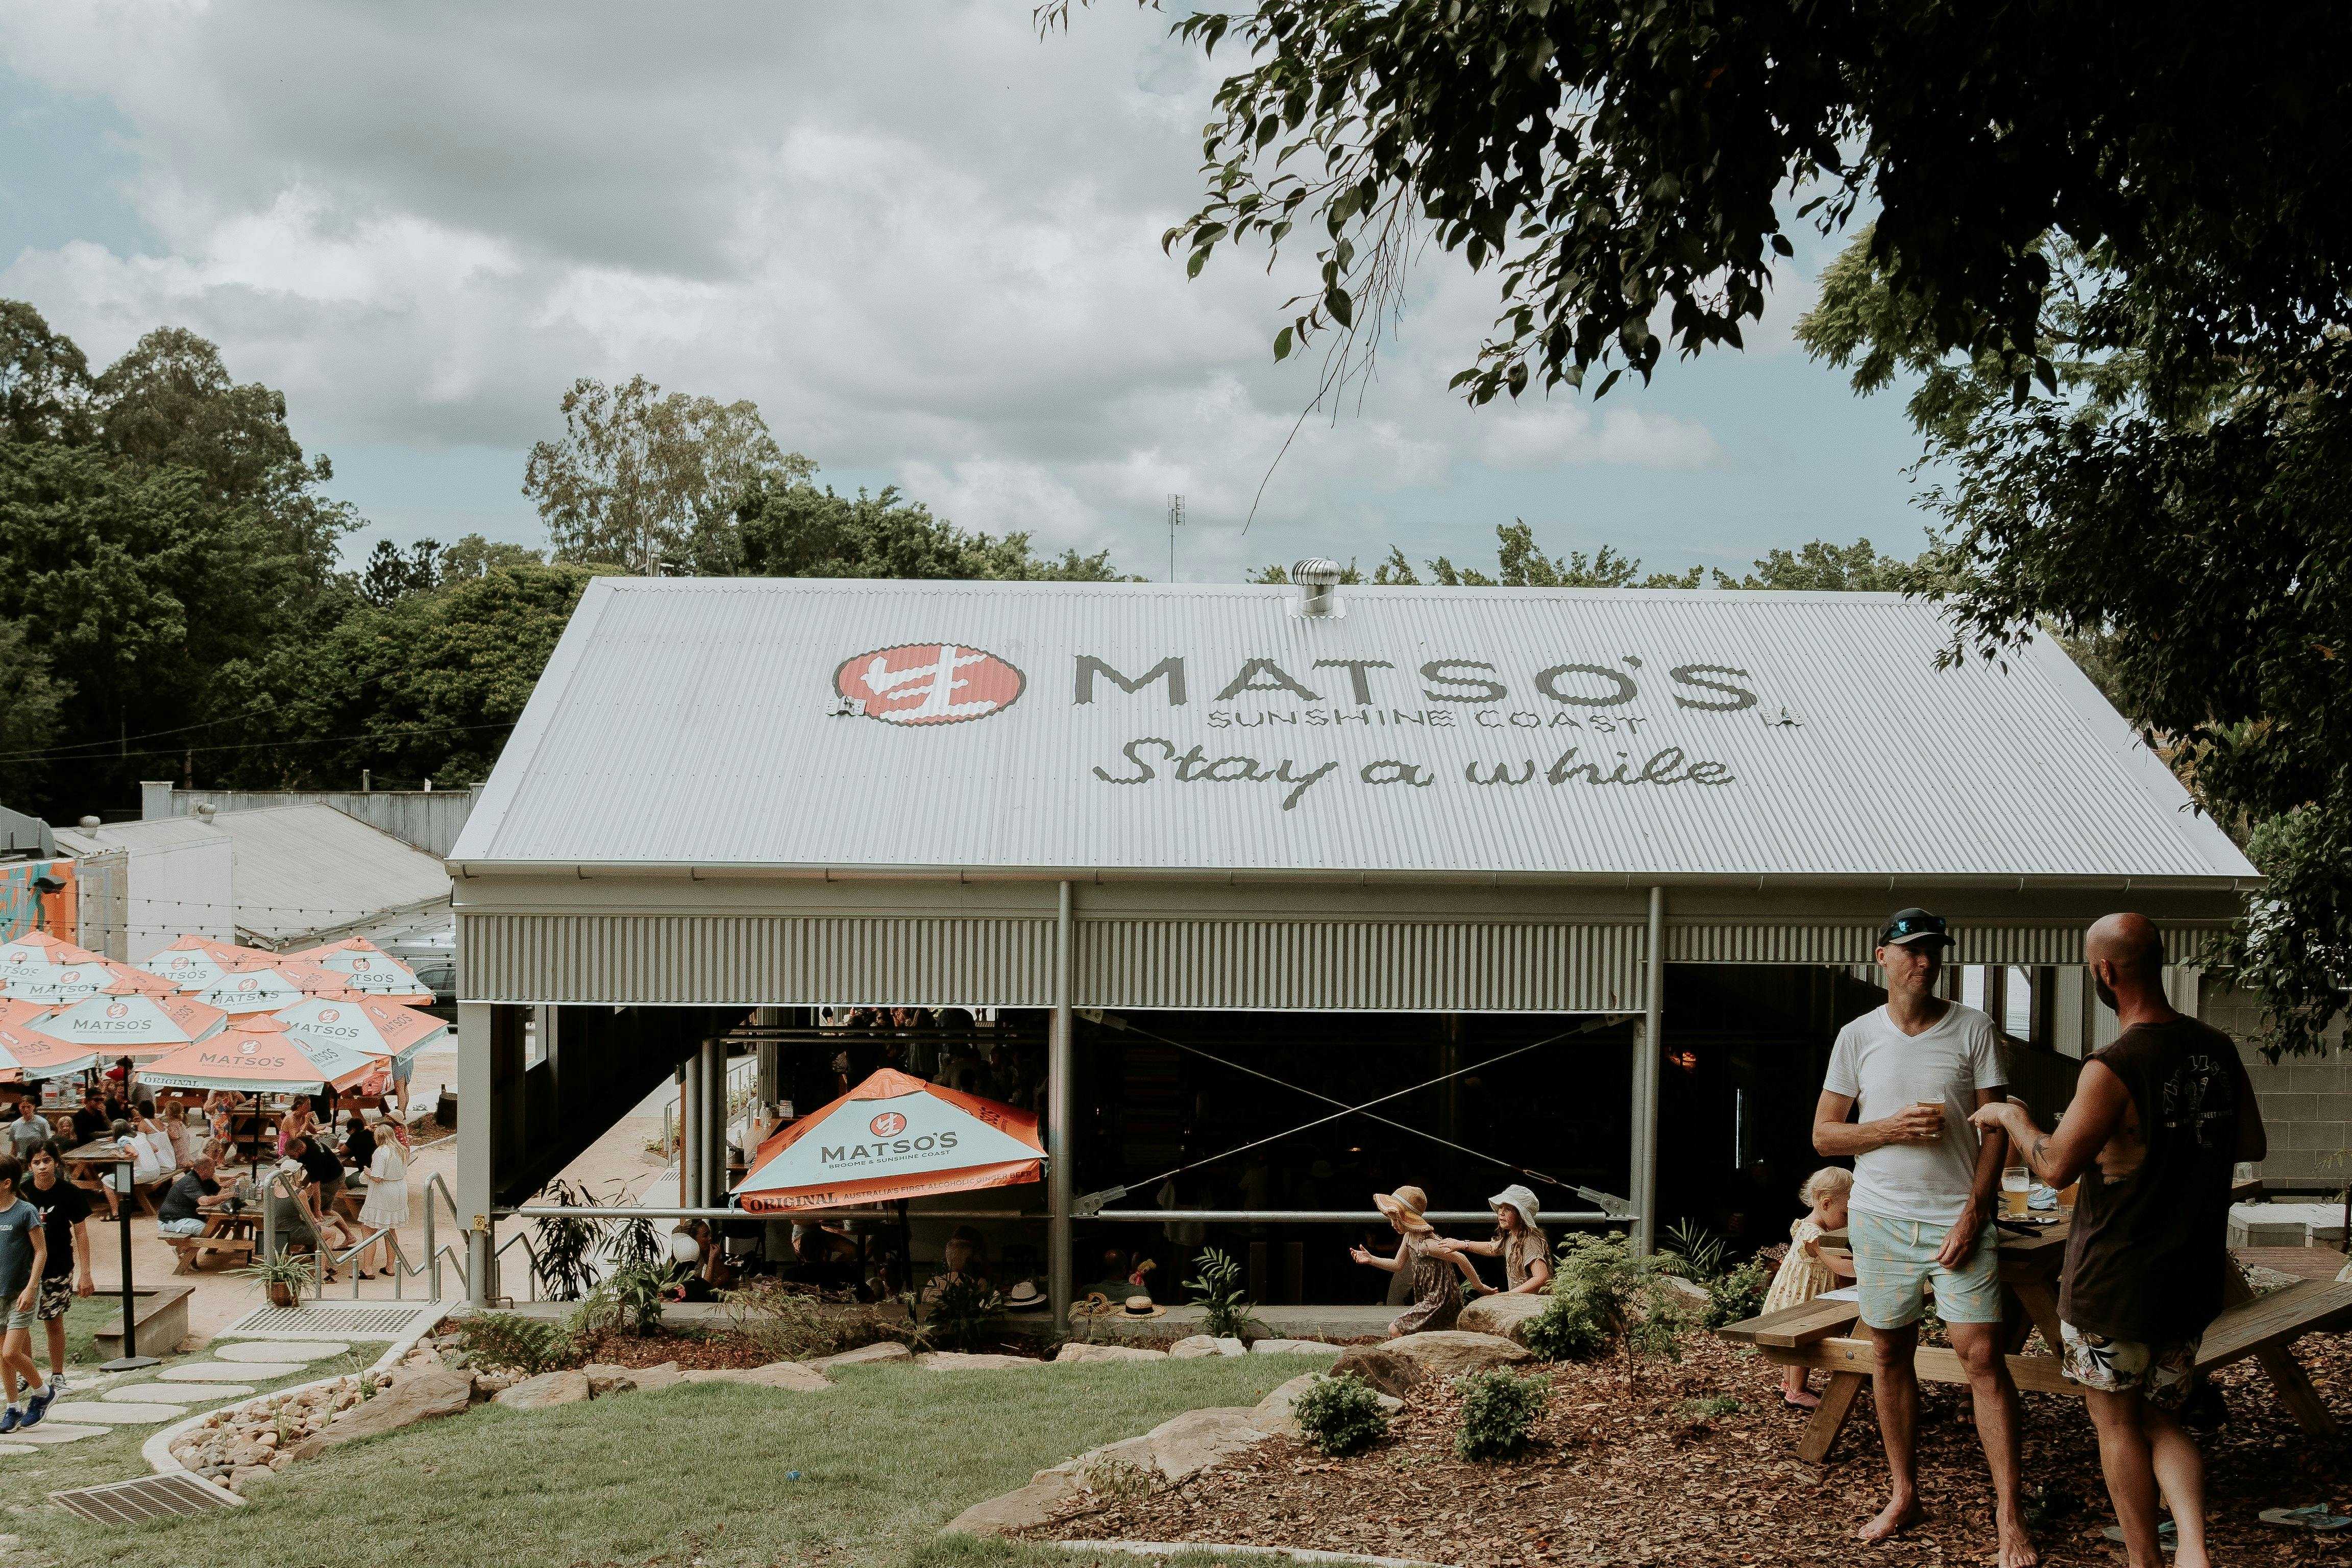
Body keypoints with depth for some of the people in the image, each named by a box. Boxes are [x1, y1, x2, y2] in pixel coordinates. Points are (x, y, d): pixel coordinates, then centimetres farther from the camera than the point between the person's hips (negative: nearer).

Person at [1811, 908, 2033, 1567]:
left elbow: (1996, 1129, 0)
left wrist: (1973, 1213, -10)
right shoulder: (1857, 1037, 4)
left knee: (1982, 1354, -8)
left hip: (1957, 1216, -2)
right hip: (1881, 1217, 2)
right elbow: (1824, 1135, 5)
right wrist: (1894, 1127, -12)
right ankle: (1903, 1495, 21)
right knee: (1889, 1352, 8)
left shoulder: (1973, 1030, 0)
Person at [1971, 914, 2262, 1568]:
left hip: (2114, 1281, -6)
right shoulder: (2216, 1050, -1)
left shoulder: (2114, 1069, -21)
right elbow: (2253, 1144, 11)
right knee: (2161, 1419, 19)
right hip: (2193, 1280, 6)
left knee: (2117, 1422, 13)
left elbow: (2056, 1165, -18)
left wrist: (2012, 1118, -1)